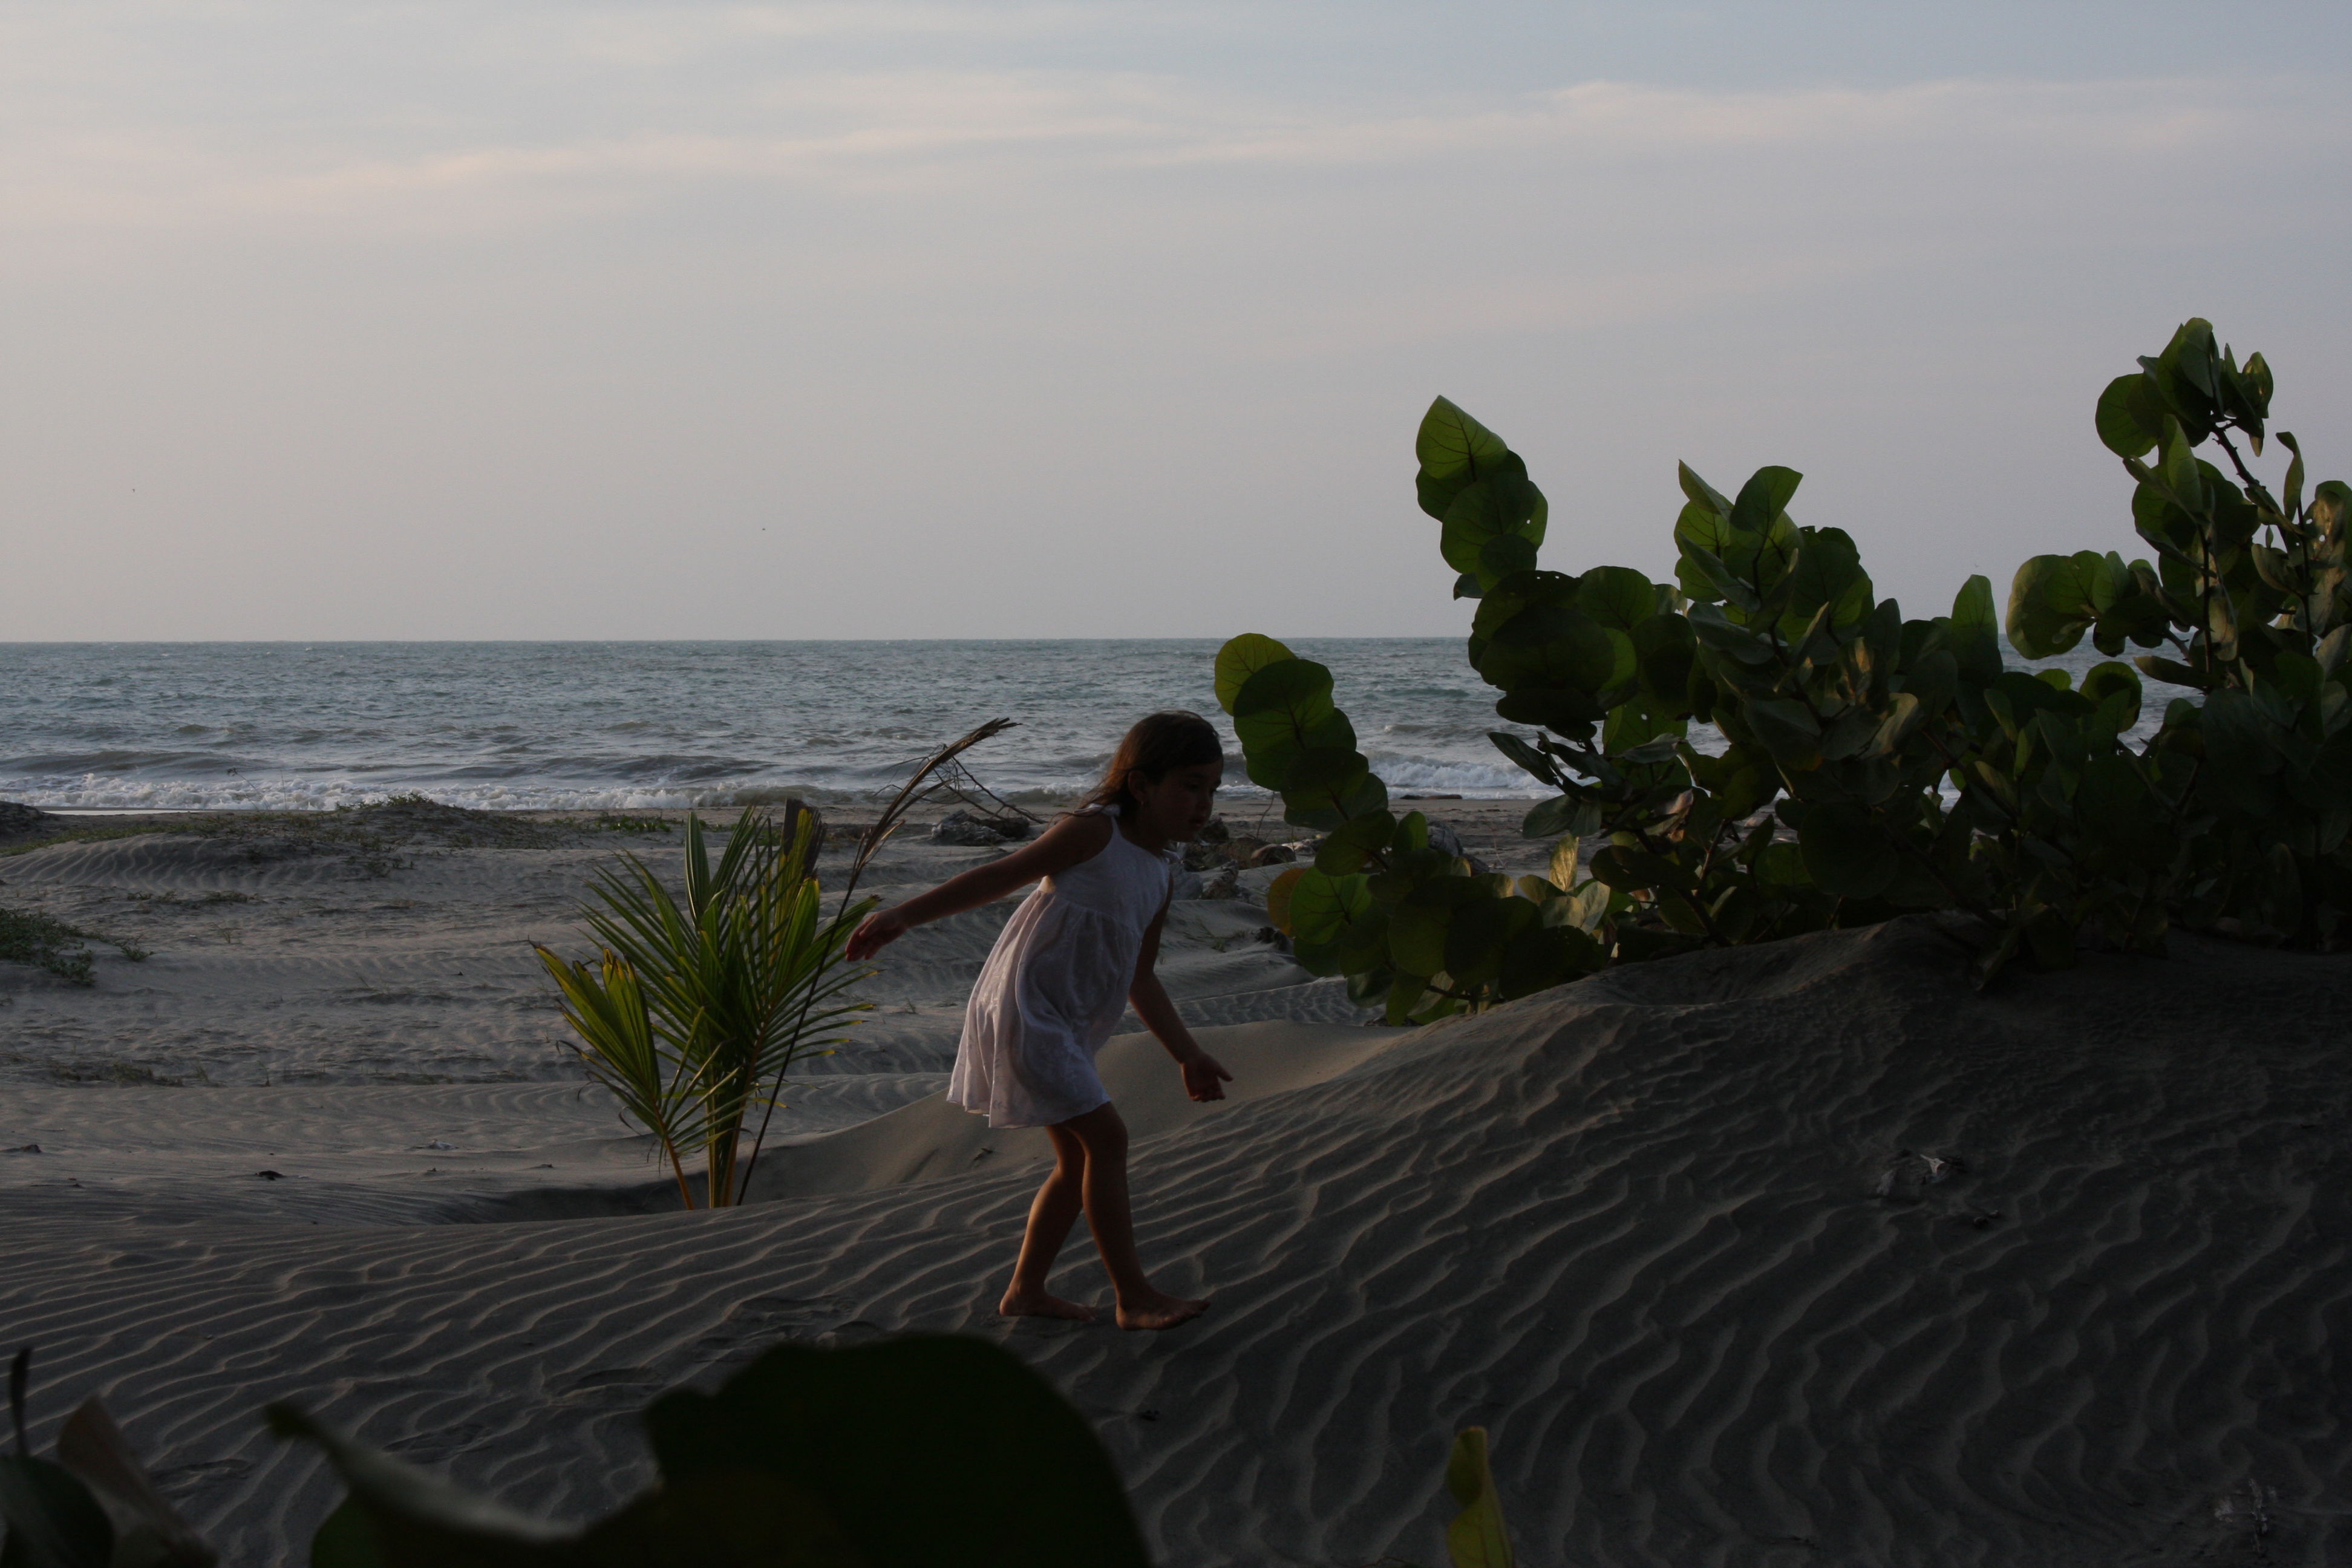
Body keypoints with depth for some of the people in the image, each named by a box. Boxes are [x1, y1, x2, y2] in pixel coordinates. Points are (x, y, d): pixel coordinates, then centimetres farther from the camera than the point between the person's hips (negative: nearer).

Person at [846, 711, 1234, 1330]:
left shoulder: (1162, 874, 12)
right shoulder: (1095, 833, -12)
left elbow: (1140, 979, 21)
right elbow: (999, 877, -12)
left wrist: (1188, 1056, 21)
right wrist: (904, 916, -18)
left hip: (1070, 1026, 10)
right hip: (1026, 1009, -10)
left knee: (1079, 1158, 14)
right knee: (1106, 1139, -13)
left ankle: (1026, 1290, 25)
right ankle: (1135, 1296, -10)